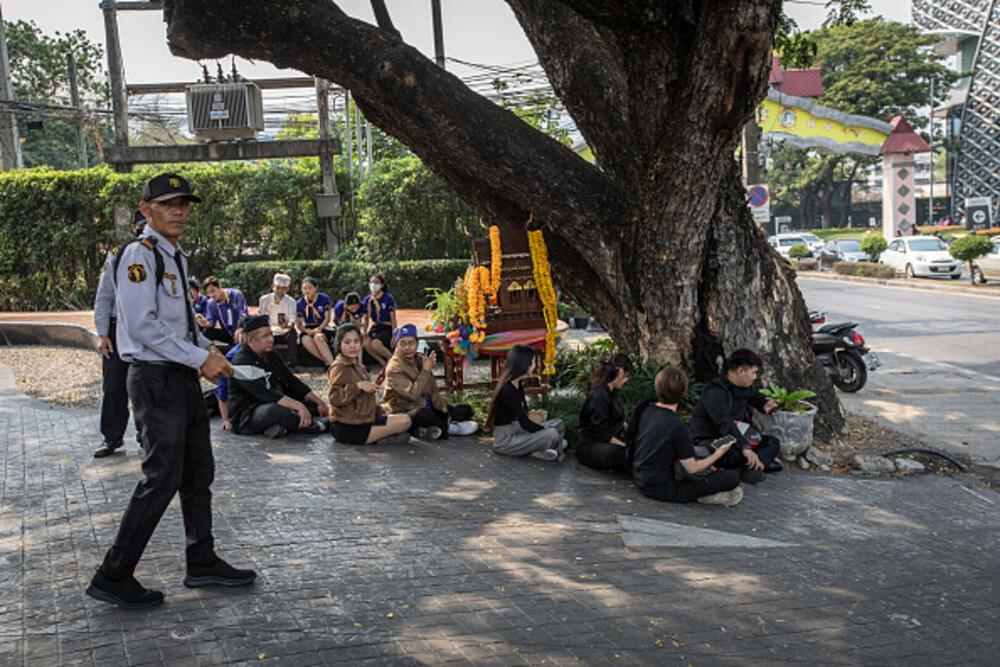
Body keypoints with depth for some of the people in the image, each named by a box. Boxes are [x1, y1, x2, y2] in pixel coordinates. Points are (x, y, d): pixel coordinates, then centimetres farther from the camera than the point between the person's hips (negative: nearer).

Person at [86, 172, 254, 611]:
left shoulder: (175, 258, 16)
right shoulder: (140, 255, -13)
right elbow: (143, 326, -22)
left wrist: (206, 348, 9)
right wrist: (200, 358, -18)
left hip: (183, 377, 10)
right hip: (155, 378, -10)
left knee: (199, 472, 14)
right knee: (162, 477, -8)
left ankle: (202, 563, 26)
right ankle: (113, 577, 3)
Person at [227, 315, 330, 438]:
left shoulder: (271, 357, 11)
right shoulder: (241, 362, -18)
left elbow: (293, 382, 14)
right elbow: (264, 394, -29)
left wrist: (319, 402, 3)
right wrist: (297, 406, -35)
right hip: (245, 417, -10)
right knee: (274, 410, -40)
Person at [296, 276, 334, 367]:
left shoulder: (324, 299, 1)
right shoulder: (300, 303, 5)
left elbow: (327, 318, -1)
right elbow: (298, 323, 7)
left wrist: (318, 329, -18)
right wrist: (306, 330, -15)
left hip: (321, 328, -2)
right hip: (307, 328, 2)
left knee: (317, 338, -38)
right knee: (306, 340, -35)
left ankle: (331, 363, -39)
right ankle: (326, 362, -31)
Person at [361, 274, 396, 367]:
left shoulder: (388, 298, -6)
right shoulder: (367, 300, 8)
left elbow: (393, 319, -5)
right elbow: (366, 318, 17)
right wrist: (364, 332, -1)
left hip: (387, 328, -5)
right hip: (374, 327, 5)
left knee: (375, 344, -33)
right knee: (365, 343, -28)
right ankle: (383, 363, -10)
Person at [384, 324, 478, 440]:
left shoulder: (421, 360, 9)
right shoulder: (394, 367, -14)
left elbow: (433, 390, 15)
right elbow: (412, 394, -26)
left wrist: (442, 407, -2)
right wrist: (426, 370, -19)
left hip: (428, 409, 8)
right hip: (405, 412, -8)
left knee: (466, 409, 2)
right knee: (422, 413, -42)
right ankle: (449, 428, -14)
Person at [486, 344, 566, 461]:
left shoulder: (517, 385, 8)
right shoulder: (507, 390, -23)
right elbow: (525, 424, -20)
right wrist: (545, 429, -7)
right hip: (505, 441, -10)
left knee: (559, 424, 9)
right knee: (552, 434, -26)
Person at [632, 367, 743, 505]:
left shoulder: (644, 412, 0)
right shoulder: (678, 428, -23)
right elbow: (692, 468, -14)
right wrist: (718, 454, 3)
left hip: (640, 482, 8)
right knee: (733, 477, -10)